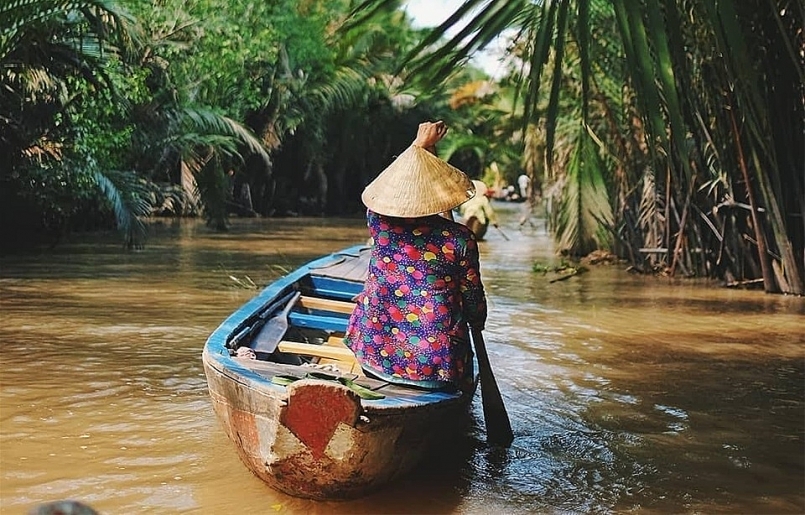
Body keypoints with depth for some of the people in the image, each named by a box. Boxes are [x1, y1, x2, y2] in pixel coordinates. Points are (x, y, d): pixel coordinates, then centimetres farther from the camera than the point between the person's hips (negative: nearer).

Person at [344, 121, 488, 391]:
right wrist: (477, 324, 19)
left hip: (374, 354, 2)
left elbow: (391, 185, 16)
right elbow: (473, 298, -2)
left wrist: (421, 144, 22)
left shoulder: (379, 223, -7)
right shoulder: (459, 239, -14)